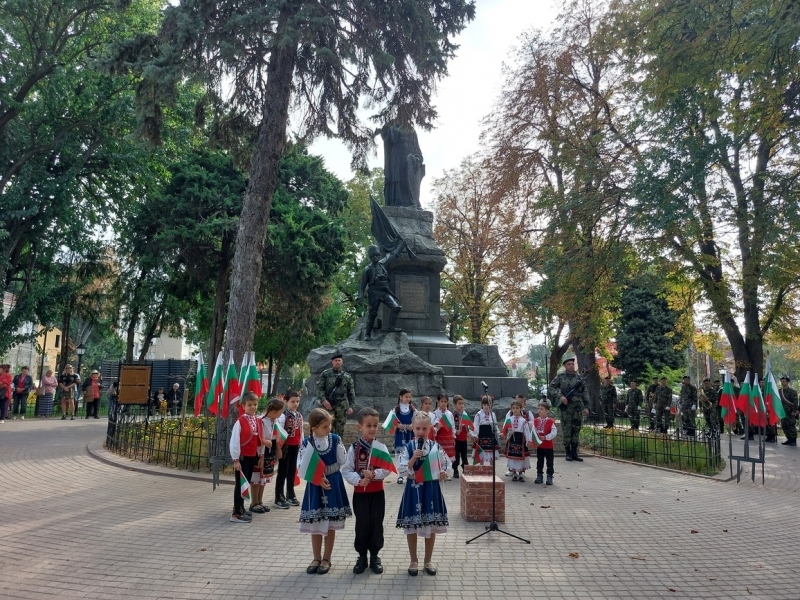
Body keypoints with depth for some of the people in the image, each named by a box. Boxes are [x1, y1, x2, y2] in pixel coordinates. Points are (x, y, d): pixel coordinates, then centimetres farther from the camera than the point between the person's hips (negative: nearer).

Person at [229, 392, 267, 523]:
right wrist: (236, 459, -16)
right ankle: (236, 513, 4)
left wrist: (260, 455, 10)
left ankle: (240, 508, 27)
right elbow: (234, 441, -16)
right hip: (242, 457, -7)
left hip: (252, 456, 7)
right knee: (240, 484, -2)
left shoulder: (258, 421, 5)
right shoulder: (240, 421, -15)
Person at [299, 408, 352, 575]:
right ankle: (317, 558, 29)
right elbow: (303, 469, -13)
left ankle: (326, 559, 25)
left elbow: (343, 461, -4)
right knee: (316, 525, 11)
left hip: (333, 484, 1)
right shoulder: (306, 443, -13)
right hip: (315, 486, 0)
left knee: (331, 525, 10)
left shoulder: (335, 439, -9)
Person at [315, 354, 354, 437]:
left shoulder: (347, 376, 8)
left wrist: (351, 406, 3)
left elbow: (351, 392, 9)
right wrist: (323, 400, -15)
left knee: (340, 428, 6)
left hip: (342, 405, 2)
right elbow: (319, 388, -2)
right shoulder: (325, 374, 2)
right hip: (328, 404, -2)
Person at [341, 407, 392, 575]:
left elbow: (387, 469, -8)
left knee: (376, 524, 9)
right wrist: (359, 480, -21)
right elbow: (346, 470, -8)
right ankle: (362, 556, 24)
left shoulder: (381, 447, -5)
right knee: (362, 525, 9)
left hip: (377, 492, 1)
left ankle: (375, 556, 24)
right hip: (360, 492, -1)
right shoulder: (354, 448, -7)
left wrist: (374, 474, -24)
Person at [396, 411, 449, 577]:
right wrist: (414, 458, -24)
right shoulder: (408, 447, -7)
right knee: (411, 527, 8)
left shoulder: (436, 446, -2)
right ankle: (413, 561, 25)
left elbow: (446, 463, 9)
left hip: (431, 489, 1)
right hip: (414, 489, -1)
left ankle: (428, 561, 27)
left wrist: (444, 473, -10)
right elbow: (402, 470, -12)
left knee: (431, 526, 10)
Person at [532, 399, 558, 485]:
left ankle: (549, 477, 13)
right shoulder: (536, 420, 0)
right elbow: (533, 431, 0)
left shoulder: (551, 421, -12)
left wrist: (545, 437, -24)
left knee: (549, 462, 4)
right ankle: (539, 476, 23)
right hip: (539, 445, 4)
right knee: (539, 461, 13)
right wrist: (531, 440, -11)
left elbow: (554, 433, -17)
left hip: (548, 446, -4)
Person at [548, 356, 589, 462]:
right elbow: (550, 388, -2)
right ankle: (568, 453, 9)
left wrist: (586, 407, 4)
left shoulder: (579, 378, 9)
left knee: (576, 430, 6)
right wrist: (560, 396, -15)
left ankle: (574, 453, 14)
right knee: (567, 430, 1)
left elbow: (585, 393, 10)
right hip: (566, 407, -3)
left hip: (578, 407, 3)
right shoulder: (560, 377, 0)